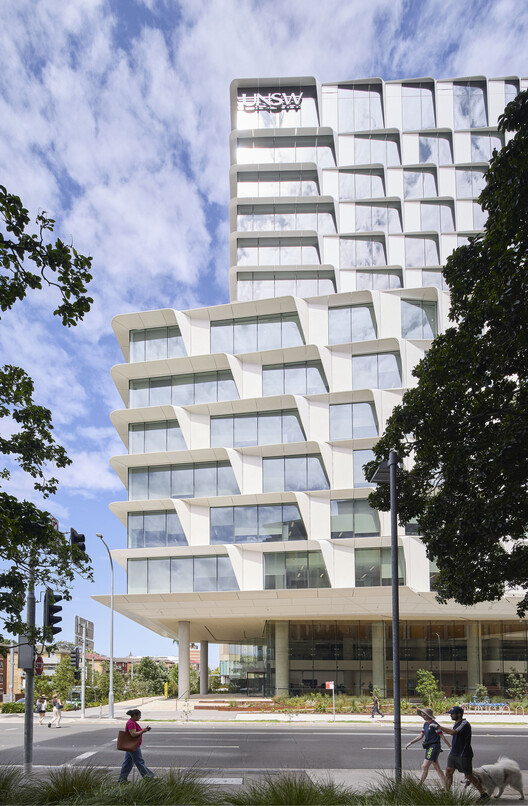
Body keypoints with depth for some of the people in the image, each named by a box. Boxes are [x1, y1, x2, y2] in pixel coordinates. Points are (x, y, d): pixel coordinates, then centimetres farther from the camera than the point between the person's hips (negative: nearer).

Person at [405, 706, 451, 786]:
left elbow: (442, 736, -14)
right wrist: (410, 742, 9)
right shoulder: (426, 724, 10)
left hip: (433, 747, -9)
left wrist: (450, 747, -11)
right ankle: (445, 786, 20)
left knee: (424, 766, -8)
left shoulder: (434, 724, -16)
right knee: (437, 767, 13)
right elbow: (421, 735, 14)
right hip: (429, 748, 9)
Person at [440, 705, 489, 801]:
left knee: (468, 776, 0)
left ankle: (484, 794, 13)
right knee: (448, 771, 3)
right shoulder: (456, 723, 9)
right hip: (454, 753, 8)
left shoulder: (465, 724, -21)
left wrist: (439, 727, -29)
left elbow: (453, 732, -33)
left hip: (464, 755, -8)